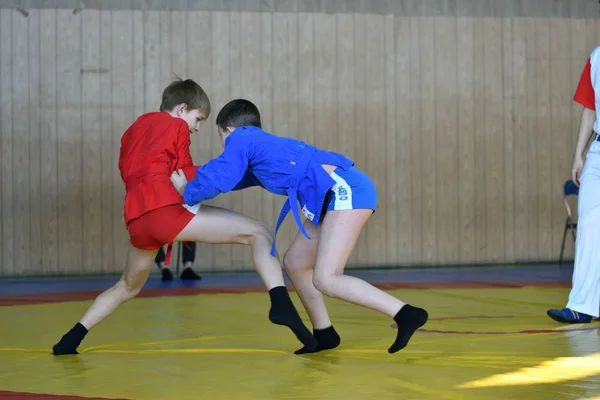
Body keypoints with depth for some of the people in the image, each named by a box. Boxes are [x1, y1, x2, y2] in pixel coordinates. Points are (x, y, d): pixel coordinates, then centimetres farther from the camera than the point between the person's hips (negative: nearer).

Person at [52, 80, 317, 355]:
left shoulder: (133, 130, 30)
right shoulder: (176, 126, 11)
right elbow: (184, 177, 4)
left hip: (136, 220, 7)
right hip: (167, 210, -7)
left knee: (128, 287, 32)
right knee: (259, 232, -6)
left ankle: (71, 339, 27)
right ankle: (280, 303, -27)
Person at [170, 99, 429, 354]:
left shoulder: (241, 139, 4)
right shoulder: (264, 146, 29)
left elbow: (218, 181, -3)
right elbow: (235, 176, 44)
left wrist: (187, 193, 15)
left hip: (347, 190, -10)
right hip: (341, 194, 10)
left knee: (326, 280, -16)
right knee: (294, 263, 17)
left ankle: (406, 315, -20)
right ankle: (324, 334, 25)